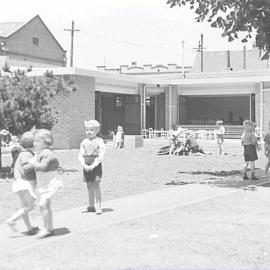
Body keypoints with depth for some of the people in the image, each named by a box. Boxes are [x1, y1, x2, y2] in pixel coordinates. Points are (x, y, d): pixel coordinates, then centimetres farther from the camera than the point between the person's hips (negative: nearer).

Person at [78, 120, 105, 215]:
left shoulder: (99, 141, -5)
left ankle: (98, 207, -5)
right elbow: (80, 155, 3)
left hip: (96, 166, -4)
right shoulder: (84, 142, 7)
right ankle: (91, 206, 21)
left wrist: (93, 166, -19)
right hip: (86, 167, 5)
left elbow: (101, 156, -12)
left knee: (96, 186, -8)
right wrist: (84, 165, -13)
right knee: (89, 186, 11)